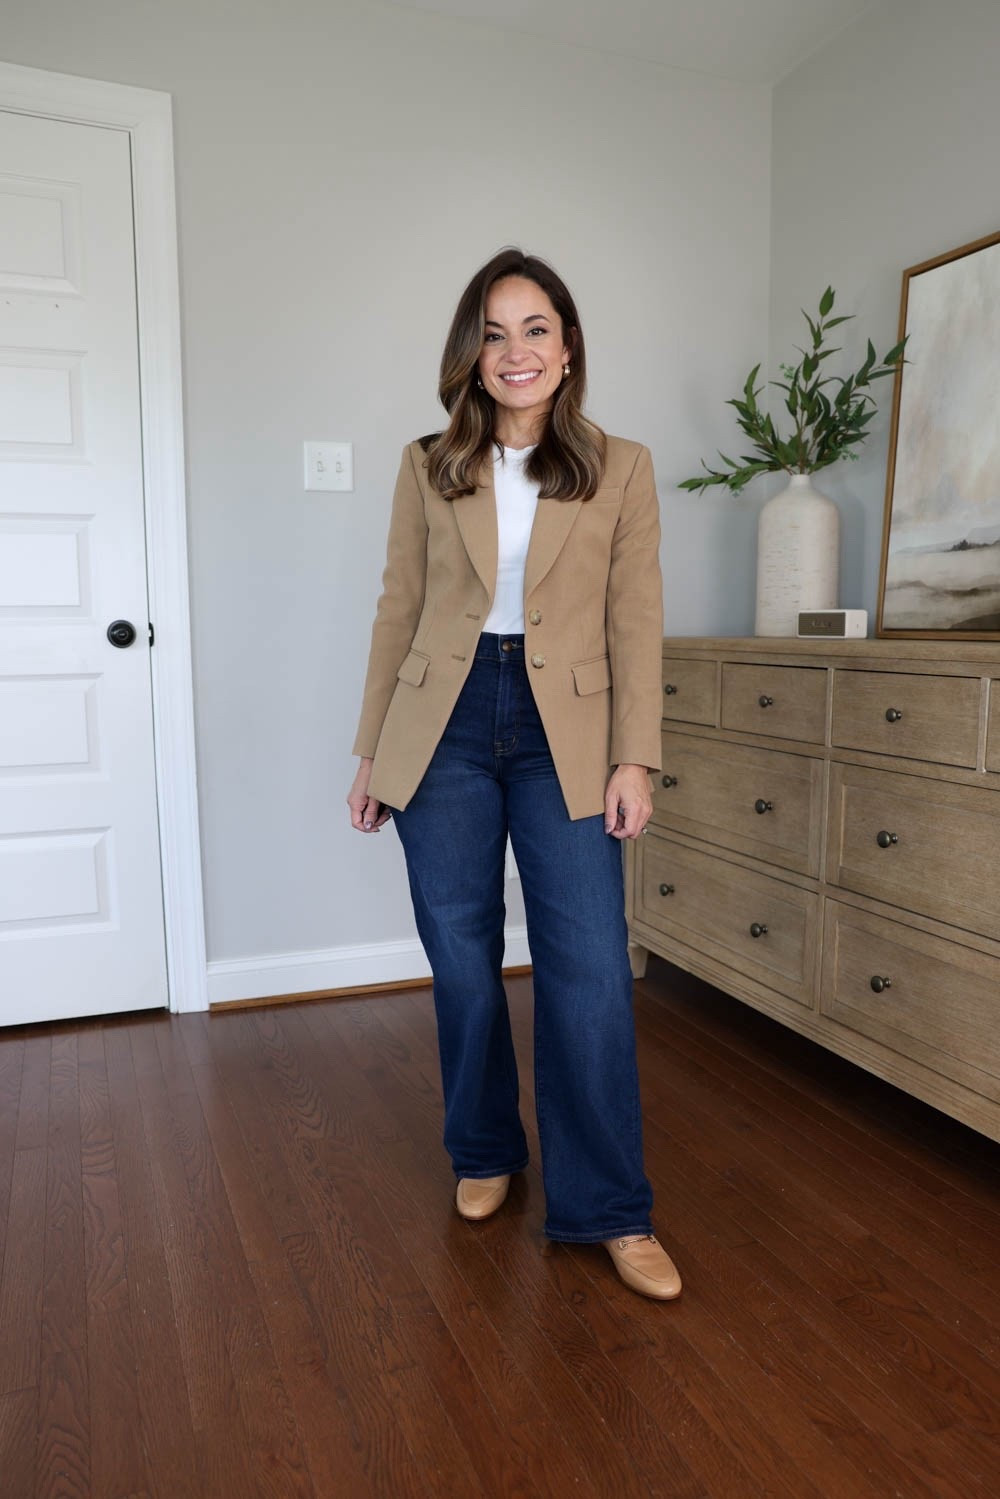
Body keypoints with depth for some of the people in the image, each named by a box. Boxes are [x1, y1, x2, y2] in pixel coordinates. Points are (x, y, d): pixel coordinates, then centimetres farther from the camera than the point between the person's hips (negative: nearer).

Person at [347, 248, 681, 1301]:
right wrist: (372, 753, 7)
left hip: (564, 731, -1)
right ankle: (485, 1154, 31)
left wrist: (634, 759, -6)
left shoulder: (621, 469, 5)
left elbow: (636, 623, 2)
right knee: (461, 959, 8)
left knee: (589, 969, -3)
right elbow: (398, 612, 8)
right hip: (445, 727, 2)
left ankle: (607, 1210, 13)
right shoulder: (428, 470, 7)